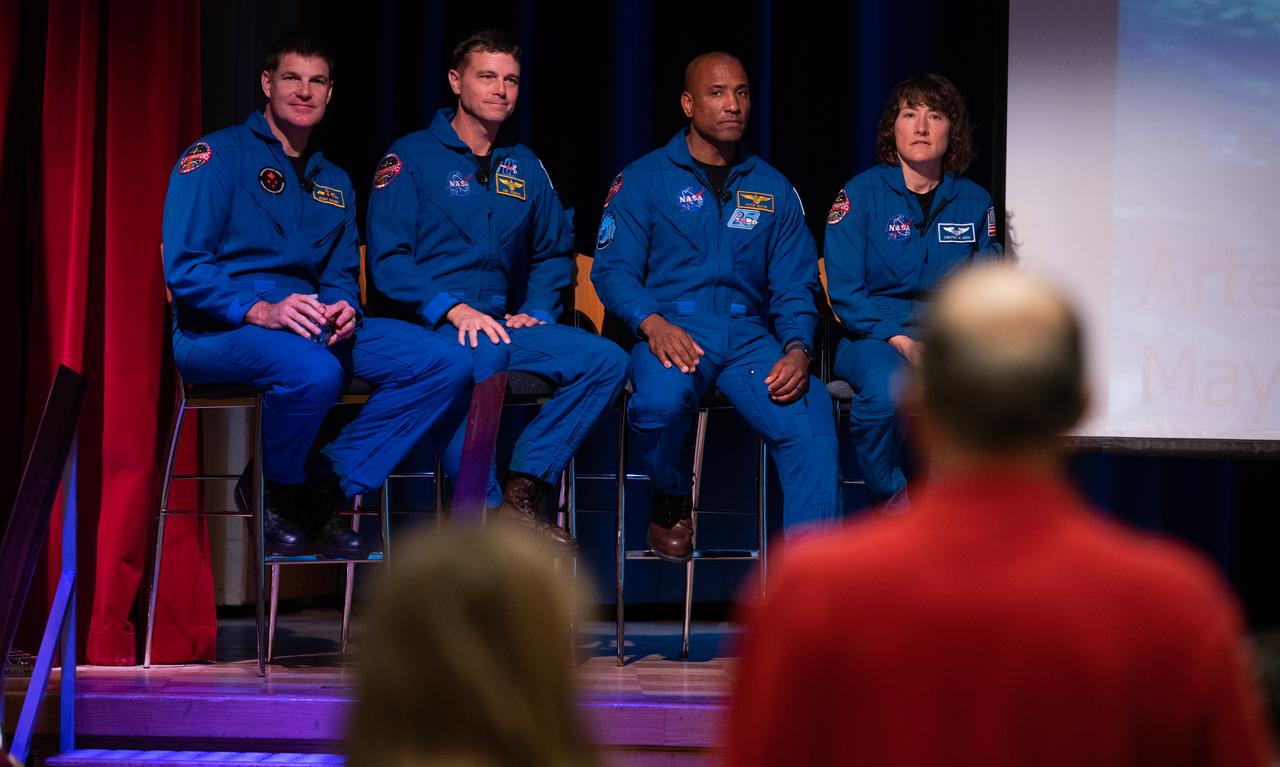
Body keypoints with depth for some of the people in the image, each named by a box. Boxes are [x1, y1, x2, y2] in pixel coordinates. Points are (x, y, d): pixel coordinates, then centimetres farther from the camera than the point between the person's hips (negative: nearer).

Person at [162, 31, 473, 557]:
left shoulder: (333, 183, 23)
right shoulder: (217, 156, 0)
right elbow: (183, 268, -10)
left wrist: (343, 309, -6)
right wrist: (261, 311, -25)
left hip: (309, 325, 7)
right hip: (217, 331, -7)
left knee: (445, 364, -13)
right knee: (315, 371, -40)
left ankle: (326, 488, -12)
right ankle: (275, 491, -10)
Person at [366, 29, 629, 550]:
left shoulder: (524, 168, 19)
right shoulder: (412, 158, 1)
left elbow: (554, 252, 29)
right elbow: (387, 260, -8)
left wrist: (536, 312, 9)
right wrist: (454, 310, -21)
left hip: (500, 323, 6)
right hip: (421, 326, -6)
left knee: (606, 360, -16)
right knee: (484, 351, -40)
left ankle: (522, 494, -18)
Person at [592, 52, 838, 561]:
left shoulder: (773, 189, 18)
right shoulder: (644, 180, 8)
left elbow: (795, 286, 13)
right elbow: (612, 269, 0)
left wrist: (797, 349, -8)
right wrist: (654, 323, -20)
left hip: (750, 335, 2)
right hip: (672, 328, -2)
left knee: (812, 420, -27)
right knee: (661, 399, -37)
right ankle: (670, 502, -4)